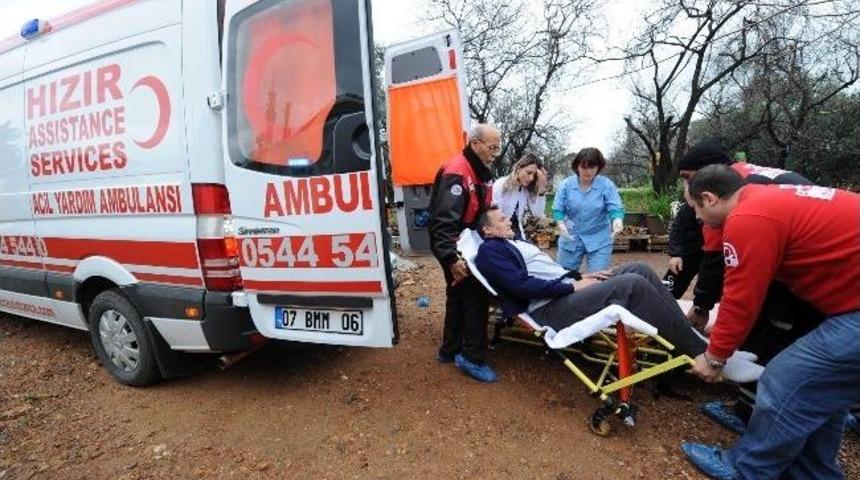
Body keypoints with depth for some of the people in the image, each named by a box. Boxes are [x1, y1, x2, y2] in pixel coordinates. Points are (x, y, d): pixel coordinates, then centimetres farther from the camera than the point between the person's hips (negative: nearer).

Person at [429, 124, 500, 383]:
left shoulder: (481, 172, 10)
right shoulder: (456, 173, -22)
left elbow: (484, 210, 21)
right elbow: (444, 220, -30)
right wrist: (451, 258, -35)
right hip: (455, 250, -10)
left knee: (458, 297, 16)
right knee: (476, 298, -6)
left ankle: (450, 350, 30)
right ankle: (472, 358, 6)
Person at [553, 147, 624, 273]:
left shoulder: (607, 185, -9)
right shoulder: (566, 184, -6)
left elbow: (615, 208, -15)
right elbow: (558, 210, -5)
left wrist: (617, 220, -38)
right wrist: (561, 223, -27)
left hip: (599, 240, -1)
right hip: (571, 239, 2)